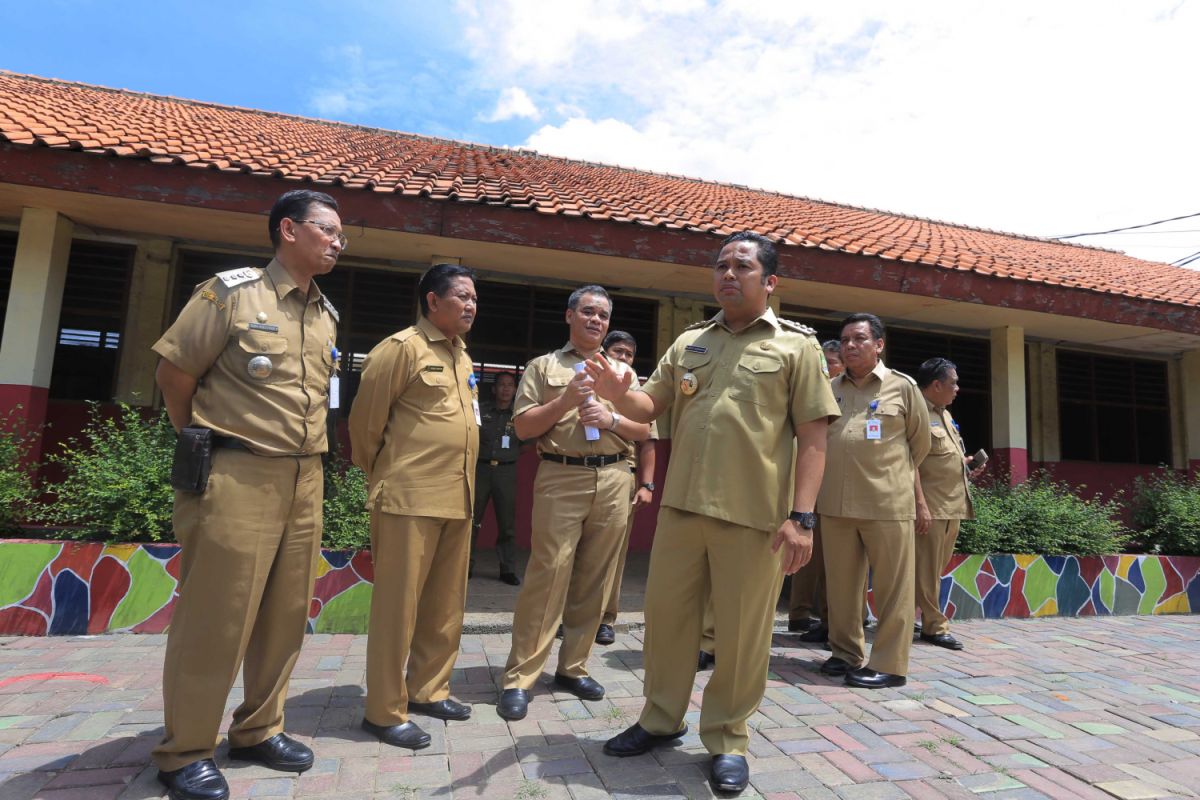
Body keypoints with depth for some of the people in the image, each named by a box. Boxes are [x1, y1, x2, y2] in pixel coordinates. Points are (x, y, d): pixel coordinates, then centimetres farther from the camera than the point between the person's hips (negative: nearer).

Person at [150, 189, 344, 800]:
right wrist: (206, 444, 5)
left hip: (305, 481, 6)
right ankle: (184, 750, 21)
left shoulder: (326, 315, 13)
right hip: (237, 478, -6)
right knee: (215, 618, 2)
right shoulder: (232, 292, -6)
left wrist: (300, 452, 16)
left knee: (286, 614, 12)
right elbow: (172, 372, -3)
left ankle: (258, 730, 29)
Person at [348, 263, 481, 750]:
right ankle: (385, 711, 15)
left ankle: (428, 689, 29)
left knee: (445, 603, 14)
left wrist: (460, 483, 16)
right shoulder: (402, 347, -8)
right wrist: (381, 477, 5)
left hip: (457, 499, 8)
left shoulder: (463, 357, 16)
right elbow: (365, 421, -6)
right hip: (410, 499, -8)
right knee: (398, 603, 2)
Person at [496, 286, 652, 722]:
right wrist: (564, 402, -12)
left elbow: (644, 430, 13)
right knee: (547, 575, -7)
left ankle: (573, 666, 22)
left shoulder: (622, 371, 18)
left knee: (594, 578, 7)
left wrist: (611, 419, -5)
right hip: (560, 478, -3)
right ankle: (519, 678, 3)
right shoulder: (543, 366, 10)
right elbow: (523, 426, 1)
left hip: (613, 479, 4)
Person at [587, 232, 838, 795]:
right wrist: (618, 394, -11)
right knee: (667, 614, 14)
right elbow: (650, 406, 12)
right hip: (681, 506, 4)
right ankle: (661, 719, 35)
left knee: (740, 633, 6)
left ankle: (727, 740, 28)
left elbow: (812, 438, -3)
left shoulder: (796, 345, 2)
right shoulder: (688, 342, 14)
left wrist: (802, 517, -11)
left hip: (754, 516, -4)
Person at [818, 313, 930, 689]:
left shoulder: (902, 386, 2)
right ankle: (846, 652, 26)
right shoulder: (829, 389, 10)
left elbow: (920, 441, 10)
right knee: (841, 584, 11)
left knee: (891, 587, 3)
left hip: (887, 503, -3)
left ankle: (889, 664, 14)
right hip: (835, 503, 4)